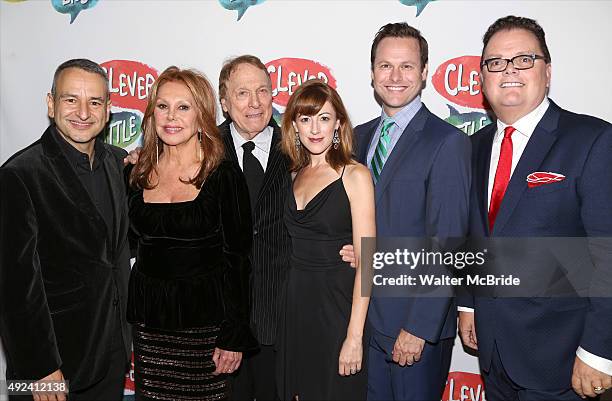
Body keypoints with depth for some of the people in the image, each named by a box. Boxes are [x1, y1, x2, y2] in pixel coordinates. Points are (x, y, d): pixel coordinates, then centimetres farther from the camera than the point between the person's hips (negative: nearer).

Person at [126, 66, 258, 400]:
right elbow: (129, 243, 14)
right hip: (148, 322, 4)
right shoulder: (139, 175, 5)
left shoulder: (224, 177, -8)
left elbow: (237, 260, -8)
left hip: (204, 322, -4)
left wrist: (234, 337, -9)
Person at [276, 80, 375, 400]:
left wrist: (354, 336, -17)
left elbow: (366, 262, -14)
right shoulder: (295, 175, 7)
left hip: (337, 304, -5)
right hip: (294, 303, 5)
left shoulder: (355, 175, -11)